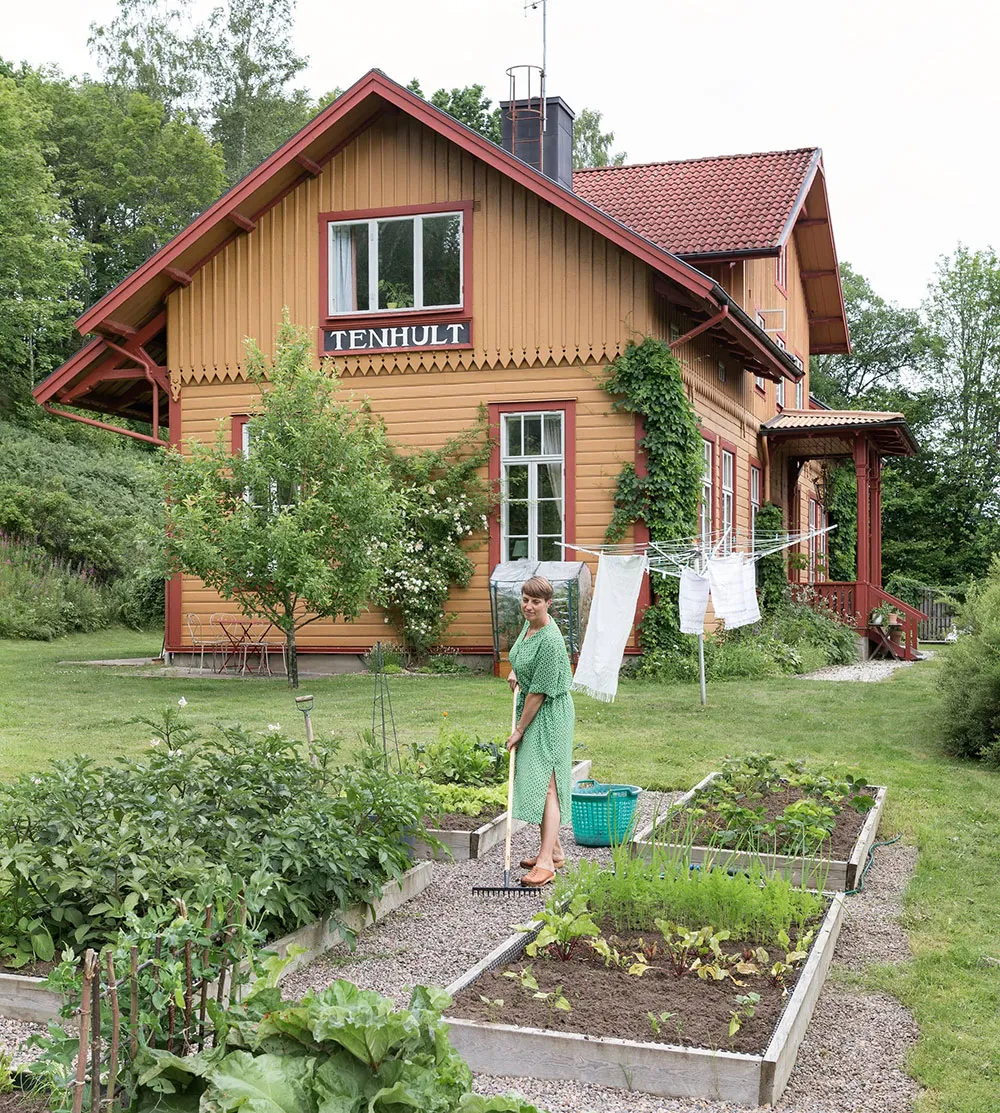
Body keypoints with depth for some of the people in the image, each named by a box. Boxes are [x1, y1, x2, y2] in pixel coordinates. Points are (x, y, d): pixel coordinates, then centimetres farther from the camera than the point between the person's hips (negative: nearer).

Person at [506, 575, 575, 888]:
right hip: (530, 708, 10)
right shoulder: (529, 624, 4)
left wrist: (519, 729, -16)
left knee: (546, 783, -13)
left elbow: (539, 692, -22)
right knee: (535, 779, 13)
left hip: (548, 713, -10)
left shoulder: (549, 640, -24)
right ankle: (554, 849, 23)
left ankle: (546, 863, -17)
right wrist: (514, 672, 10)